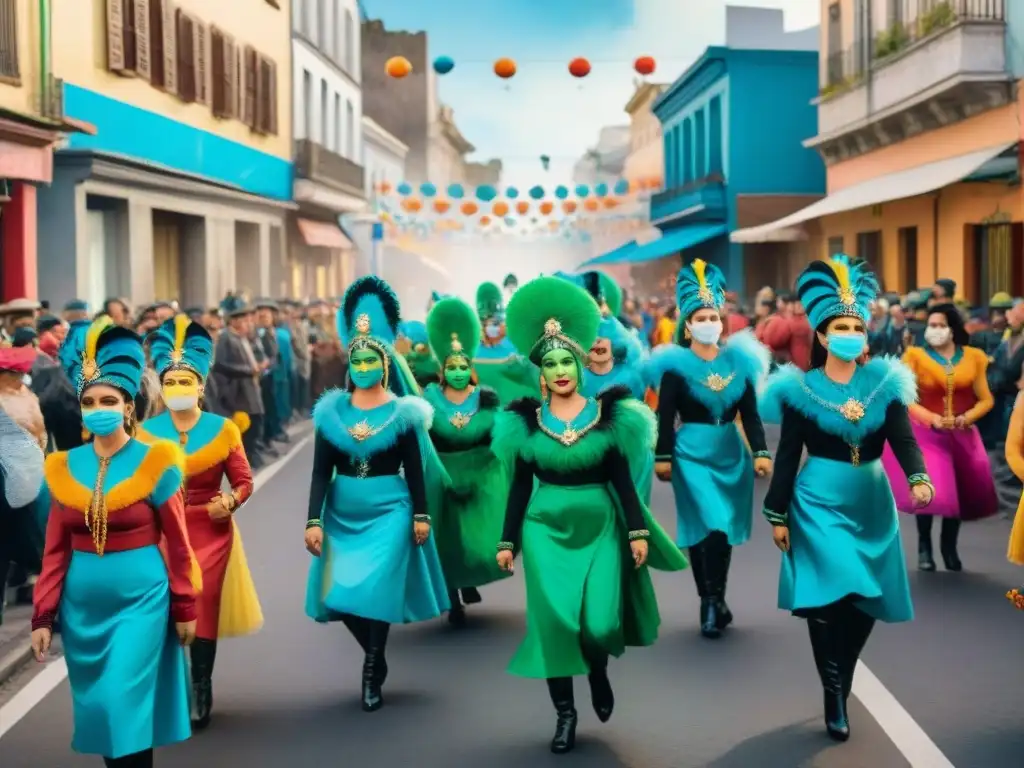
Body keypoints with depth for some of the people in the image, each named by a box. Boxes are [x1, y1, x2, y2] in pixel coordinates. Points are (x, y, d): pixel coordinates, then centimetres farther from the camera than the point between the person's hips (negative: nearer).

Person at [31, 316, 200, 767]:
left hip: (140, 599, -4)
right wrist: (43, 616, 2)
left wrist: (185, 608, -1)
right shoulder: (64, 467, 2)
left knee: (125, 704, -8)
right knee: (98, 706, 12)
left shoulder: (154, 463, -7)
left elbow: (177, 543, -3)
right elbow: (55, 550, 6)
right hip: (83, 605, 4)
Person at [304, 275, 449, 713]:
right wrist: (313, 520, -6)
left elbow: (415, 470, 1)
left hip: (388, 511, -3)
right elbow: (321, 471, 0)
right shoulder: (332, 410, 2)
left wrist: (421, 515, -4)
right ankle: (375, 656, 26)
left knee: (375, 591, -7)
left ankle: (373, 672, 12)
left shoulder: (402, 411, -2)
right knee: (339, 594, 1)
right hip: (342, 513, 3)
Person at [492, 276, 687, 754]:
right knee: (555, 619, -3)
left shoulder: (607, 415, -1)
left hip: (600, 526, -1)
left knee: (600, 621, -9)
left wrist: (639, 532, -4)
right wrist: (508, 542, 5)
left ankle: (599, 674, 27)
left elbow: (622, 480, 1)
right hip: (546, 528, 1)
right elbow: (520, 487, 5)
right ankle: (565, 712, 13)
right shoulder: (526, 420, 1)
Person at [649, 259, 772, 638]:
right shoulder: (675, 365, -6)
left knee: (725, 529, 7)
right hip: (692, 454, -4)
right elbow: (665, 417, -5)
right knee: (708, 528, -8)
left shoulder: (739, 361, 3)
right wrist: (662, 457, -9)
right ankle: (713, 602, 6)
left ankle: (713, 603, 19)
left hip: (731, 453, 4)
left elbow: (750, 414, 2)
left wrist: (761, 453, -6)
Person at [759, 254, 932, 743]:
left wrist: (918, 478, -27)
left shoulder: (884, 382, 2)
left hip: (872, 503, 3)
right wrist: (777, 515, -2)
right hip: (819, 503, -3)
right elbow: (787, 456, -2)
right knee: (829, 595, -13)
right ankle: (834, 696, 2)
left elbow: (903, 440, -6)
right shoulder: (802, 388, -4)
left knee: (865, 599, 8)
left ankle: (841, 684, 30)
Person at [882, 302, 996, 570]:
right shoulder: (916, 356, -5)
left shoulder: (973, 357, 1)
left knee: (962, 491, 10)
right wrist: (932, 418, -21)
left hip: (963, 435, 3)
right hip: (927, 432, -3)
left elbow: (986, 400, 1)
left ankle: (949, 546, 30)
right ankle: (924, 546, 8)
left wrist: (965, 418, -16)